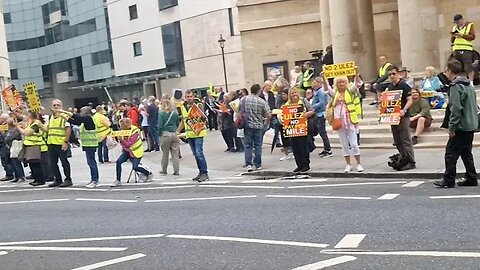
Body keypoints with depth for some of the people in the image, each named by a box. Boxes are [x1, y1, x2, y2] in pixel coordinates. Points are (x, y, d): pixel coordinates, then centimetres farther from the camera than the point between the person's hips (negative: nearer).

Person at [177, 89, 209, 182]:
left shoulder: (198, 105, -5)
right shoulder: (183, 107, 12)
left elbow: (204, 118, -6)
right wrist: (177, 131, 18)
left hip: (198, 133, -6)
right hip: (189, 134, 6)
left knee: (199, 153, -13)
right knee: (195, 154, 11)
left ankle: (205, 173, -7)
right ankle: (201, 172, 20)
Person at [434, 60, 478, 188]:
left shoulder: (456, 86, -15)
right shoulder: (469, 85, 14)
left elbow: (456, 109, -21)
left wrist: (452, 127, -18)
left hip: (461, 127, -9)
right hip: (471, 126, 9)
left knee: (451, 153, -3)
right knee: (466, 153, 15)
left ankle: (448, 180, 1)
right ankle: (471, 179, 16)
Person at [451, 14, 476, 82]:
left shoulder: (470, 25, 5)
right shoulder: (455, 27, 21)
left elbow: (472, 37, -5)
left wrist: (461, 35, -13)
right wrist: (453, 36, 2)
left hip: (466, 49, -5)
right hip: (456, 50, 5)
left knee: (468, 68, -10)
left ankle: (471, 83, -9)